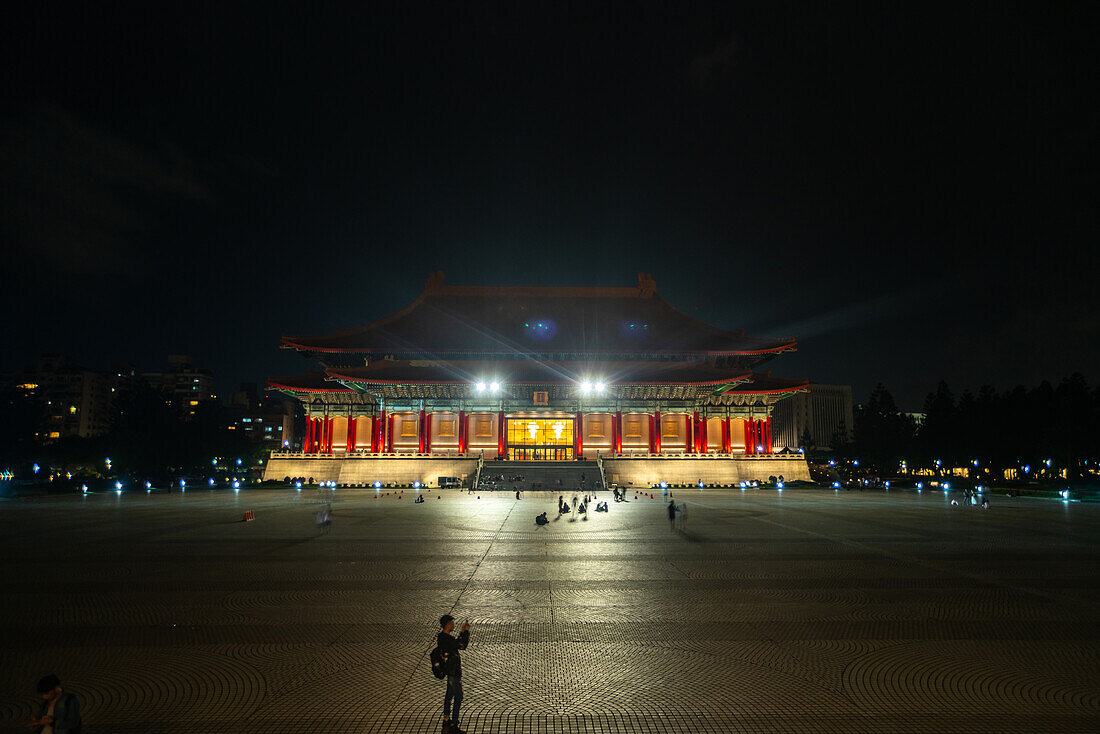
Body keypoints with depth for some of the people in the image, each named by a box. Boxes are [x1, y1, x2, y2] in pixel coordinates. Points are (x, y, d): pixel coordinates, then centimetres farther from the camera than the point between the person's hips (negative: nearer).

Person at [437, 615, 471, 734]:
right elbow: (463, 645, -27)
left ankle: (446, 720, 33)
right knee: (458, 697, -2)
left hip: (450, 669, 10)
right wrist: (466, 631, -17)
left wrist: (463, 631, 10)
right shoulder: (446, 639, -26)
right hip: (454, 671, -10)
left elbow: (458, 643, 16)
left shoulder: (441, 637, 6)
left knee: (449, 695, 21)